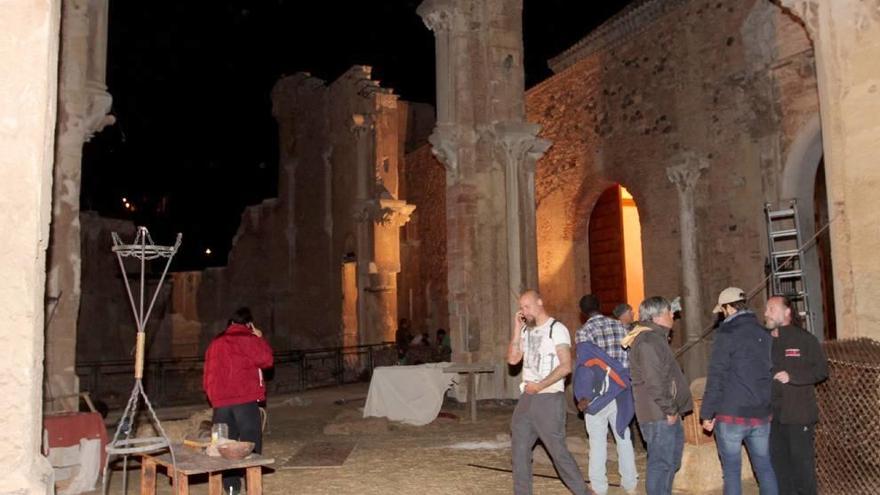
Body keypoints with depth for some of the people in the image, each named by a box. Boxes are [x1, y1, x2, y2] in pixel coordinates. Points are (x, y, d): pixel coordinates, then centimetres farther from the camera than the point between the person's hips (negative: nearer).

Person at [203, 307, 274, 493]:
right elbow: (266, 359, -3)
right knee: (250, 444, 0)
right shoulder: (248, 339, -3)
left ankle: (231, 486, 10)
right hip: (245, 399, -5)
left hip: (220, 401, 5)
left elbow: (207, 375, 16)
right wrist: (260, 338, 8)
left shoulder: (215, 343, 14)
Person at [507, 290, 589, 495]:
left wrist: (539, 386, -15)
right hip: (527, 398, 7)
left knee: (557, 449, -2)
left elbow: (565, 366, -16)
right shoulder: (525, 331, 12)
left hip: (549, 399, -7)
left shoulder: (556, 329, -8)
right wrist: (516, 329, -3)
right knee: (519, 448, 8)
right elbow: (513, 359, 2)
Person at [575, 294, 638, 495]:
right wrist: (628, 387, 13)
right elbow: (630, 358, 5)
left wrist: (582, 396, -10)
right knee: (623, 436, 14)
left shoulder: (583, 331, -9)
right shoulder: (620, 326, 5)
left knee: (598, 440, 5)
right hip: (621, 391, 4)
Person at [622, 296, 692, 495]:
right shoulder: (648, 342, -18)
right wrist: (670, 410, -17)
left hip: (666, 415, 11)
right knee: (661, 463, -5)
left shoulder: (657, 338, 17)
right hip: (659, 415, -11)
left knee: (671, 461, 20)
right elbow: (654, 382, -24)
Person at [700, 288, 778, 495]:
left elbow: (716, 377, -12)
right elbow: (771, 372, 13)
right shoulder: (764, 334, 9)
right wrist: (768, 406, 19)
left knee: (732, 470, 4)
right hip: (761, 415, 6)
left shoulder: (727, 334, -10)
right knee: (764, 467, 15)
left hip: (731, 415, -6)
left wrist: (707, 413, -7)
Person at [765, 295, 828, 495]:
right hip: (773, 415, 5)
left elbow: (821, 370, -8)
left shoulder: (804, 339, -3)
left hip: (799, 414, -5)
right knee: (779, 462, 12)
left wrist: (791, 376, -18)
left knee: (802, 462, 2)